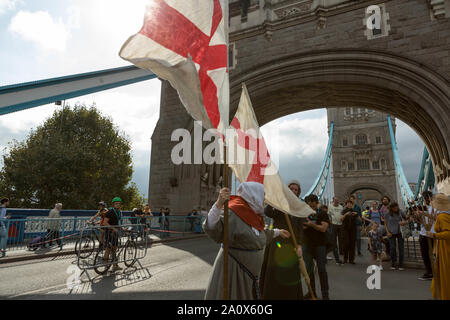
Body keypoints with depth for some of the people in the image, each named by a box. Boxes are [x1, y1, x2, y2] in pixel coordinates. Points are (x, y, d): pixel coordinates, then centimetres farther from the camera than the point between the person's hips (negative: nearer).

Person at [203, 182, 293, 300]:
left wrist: (277, 232, 37)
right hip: (232, 269, -9)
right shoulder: (234, 214, -22)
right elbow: (211, 228, -36)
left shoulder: (253, 215, 6)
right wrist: (219, 204, -47)